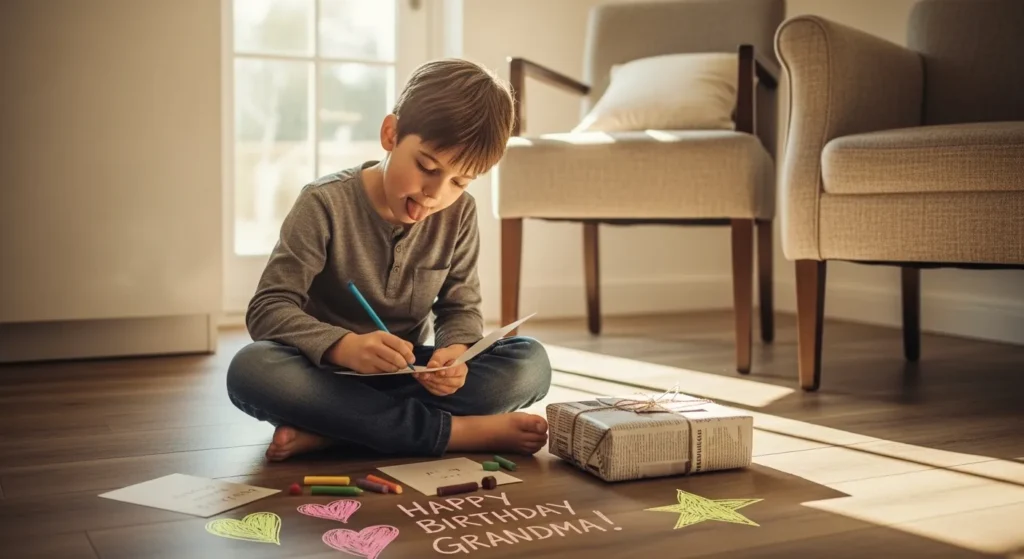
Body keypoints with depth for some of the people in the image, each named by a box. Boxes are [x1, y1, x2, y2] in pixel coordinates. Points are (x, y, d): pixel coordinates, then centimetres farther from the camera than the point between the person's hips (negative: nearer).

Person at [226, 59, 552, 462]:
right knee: (250, 370, -36)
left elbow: (461, 308, 3)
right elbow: (268, 309, -17)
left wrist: (455, 350, -23)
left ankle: (329, 431, -27)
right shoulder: (325, 204, -14)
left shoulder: (459, 214, -3)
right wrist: (343, 346, -37)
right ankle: (458, 431, -33)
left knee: (530, 363, -20)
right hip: (331, 374, -3)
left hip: (409, 375, 3)